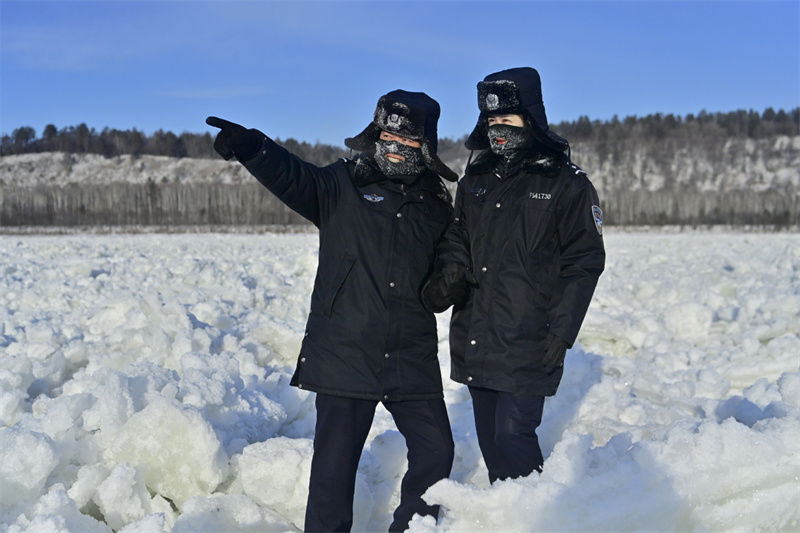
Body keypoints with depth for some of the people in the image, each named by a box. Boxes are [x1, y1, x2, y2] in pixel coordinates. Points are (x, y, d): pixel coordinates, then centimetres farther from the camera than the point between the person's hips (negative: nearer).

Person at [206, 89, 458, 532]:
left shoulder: (436, 203, 9)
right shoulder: (342, 185, -1)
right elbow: (291, 176, -19)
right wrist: (249, 145, -37)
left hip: (412, 361, 3)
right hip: (344, 356, -3)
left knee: (435, 451, 7)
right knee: (335, 461, 3)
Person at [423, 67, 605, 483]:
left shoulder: (566, 183, -4)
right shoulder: (474, 180, 12)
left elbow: (583, 262, -6)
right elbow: (457, 238, 20)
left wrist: (561, 332, -13)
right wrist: (450, 272, -3)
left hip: (527, 345, -6)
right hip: (474, 339, 6)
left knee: (513, 436, -10)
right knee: (489, 438, 13)